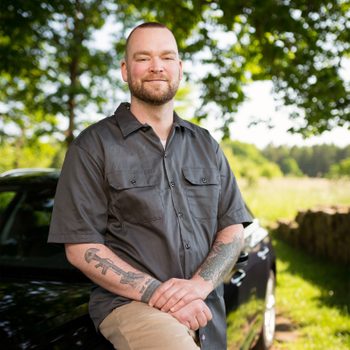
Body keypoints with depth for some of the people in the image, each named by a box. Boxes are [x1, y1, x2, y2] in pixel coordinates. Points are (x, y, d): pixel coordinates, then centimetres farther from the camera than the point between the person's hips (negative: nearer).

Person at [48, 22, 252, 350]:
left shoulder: (206, 145, 11)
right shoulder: (93, 146, -3)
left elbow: (233, 229, 7)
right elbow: (81, 248, -6)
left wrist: (199, 285, -11)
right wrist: (159, 294, -15)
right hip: (129, 302, -4)